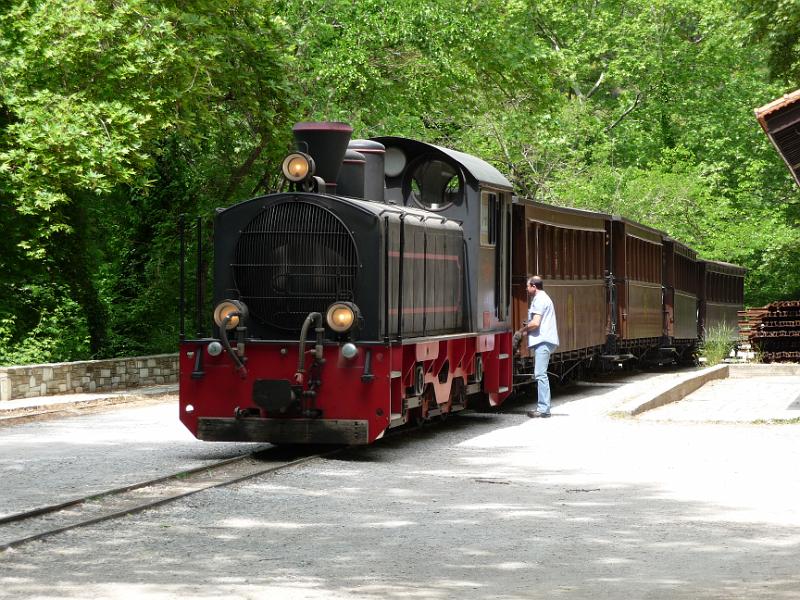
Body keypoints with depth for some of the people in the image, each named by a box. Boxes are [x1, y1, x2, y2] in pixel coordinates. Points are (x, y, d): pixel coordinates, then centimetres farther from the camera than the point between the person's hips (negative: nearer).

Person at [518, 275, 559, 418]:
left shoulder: (539, 300, -10)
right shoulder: (544, 298, 23)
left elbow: (535, 323, -18)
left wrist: (523, 329, -3)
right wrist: (528, 326, 19)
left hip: (542, 341, -11)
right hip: (544, 341, 11)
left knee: (540, 374, -12)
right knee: (540, 375, 13)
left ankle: (543, 409, -15)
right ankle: (542, 408, 14)